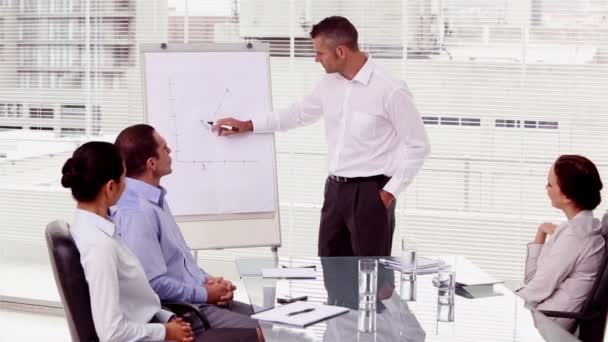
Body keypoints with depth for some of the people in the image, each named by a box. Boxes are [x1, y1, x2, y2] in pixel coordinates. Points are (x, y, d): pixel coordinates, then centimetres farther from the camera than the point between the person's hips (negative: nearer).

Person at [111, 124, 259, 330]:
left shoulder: (155, 198, 11)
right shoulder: (136, 213, -21)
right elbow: (154, 284, -25)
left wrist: (207, 280, 5)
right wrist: (204, 294, -13)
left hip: (194, 299, 10)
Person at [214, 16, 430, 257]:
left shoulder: (390, 90, -17)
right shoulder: (329, 83, 5)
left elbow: (418, 145, -11)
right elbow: (299, 114, 22)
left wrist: (391, 191, -12)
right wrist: (248, 125, 19)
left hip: (370, 192, -7)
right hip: (335, 189, 7)